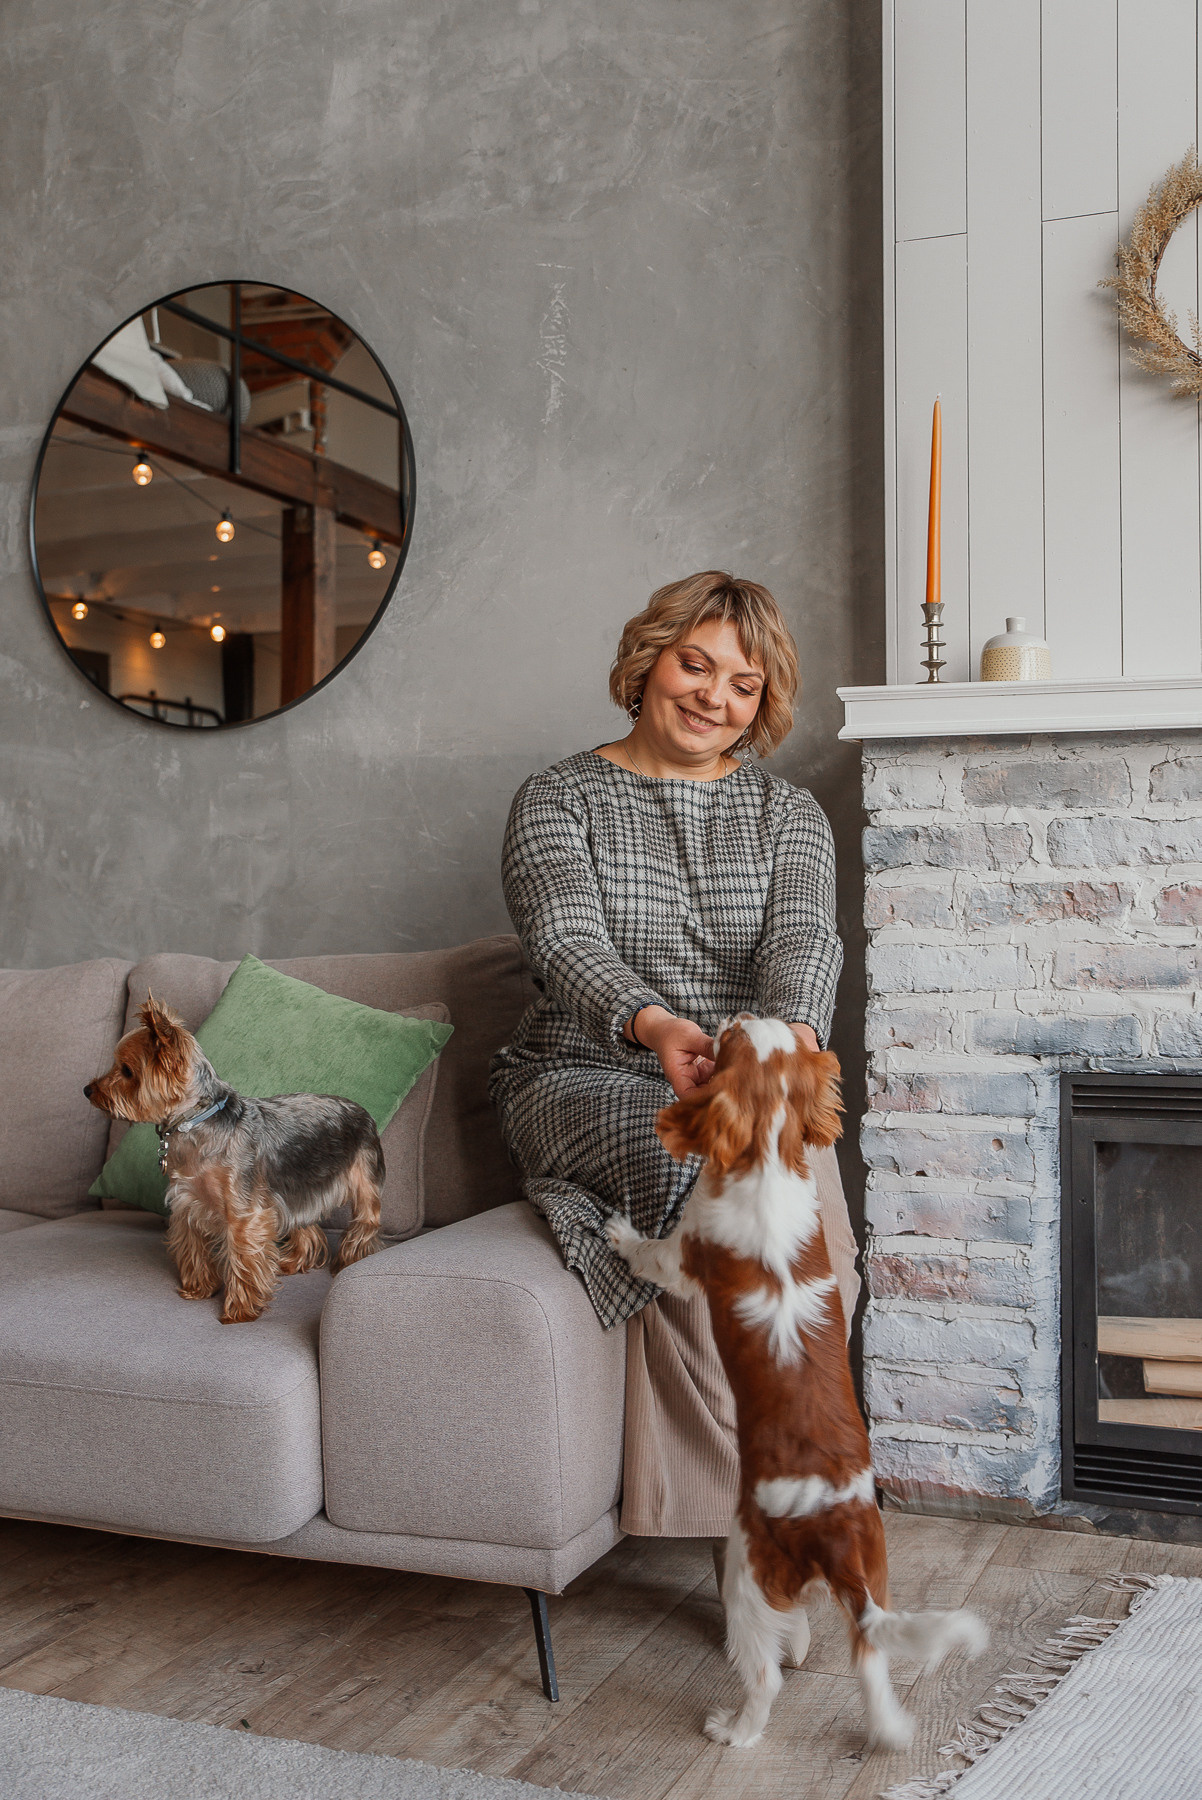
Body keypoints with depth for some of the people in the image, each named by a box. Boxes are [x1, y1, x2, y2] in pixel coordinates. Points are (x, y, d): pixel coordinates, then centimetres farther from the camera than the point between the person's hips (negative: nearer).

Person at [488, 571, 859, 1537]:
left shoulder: (788, 812, 12)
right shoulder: (560, 798, 4)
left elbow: (804, 935, -7)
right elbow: (568, 941, -14)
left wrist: (789, 1029, -32)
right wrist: (656, 1026, -35)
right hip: (586, 1080, -2)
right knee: (703, 1159, -33)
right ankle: (746, 1485, -20)